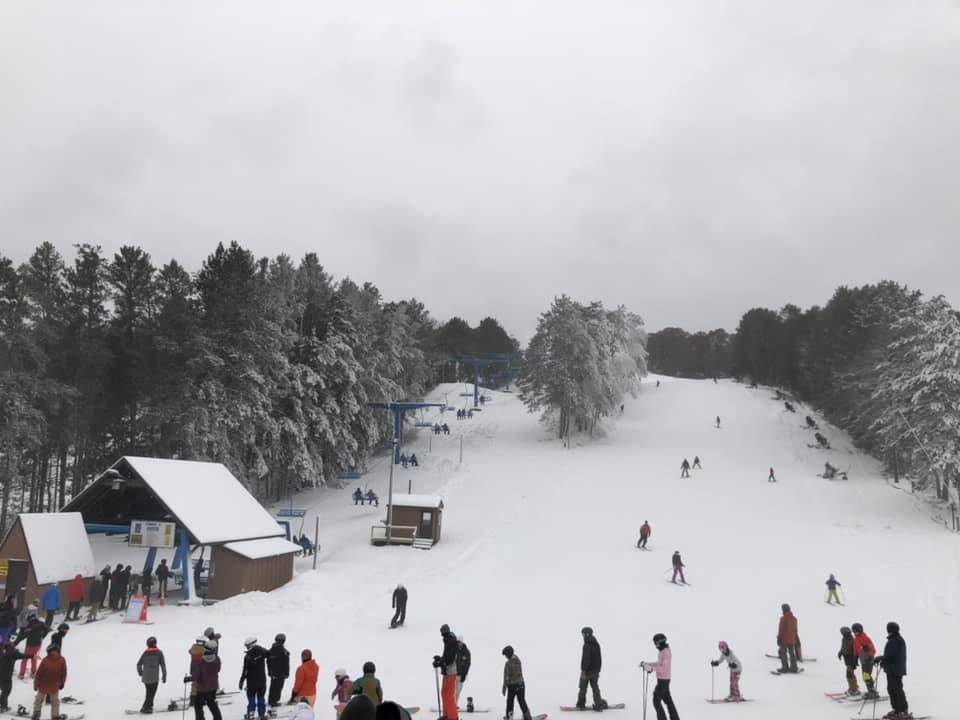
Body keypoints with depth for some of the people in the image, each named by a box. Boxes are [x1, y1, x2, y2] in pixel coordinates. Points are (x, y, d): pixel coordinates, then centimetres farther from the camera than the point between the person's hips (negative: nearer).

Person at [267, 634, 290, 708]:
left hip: (273, 673, 7)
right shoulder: (284, 651, -18)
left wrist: (269, 672, 20)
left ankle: (270, 701, 27)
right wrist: (287, 673, -5)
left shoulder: (270, 650, 2)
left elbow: (268, 662, 11)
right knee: (278, 687, 1)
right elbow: (286, 664, -13)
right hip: (281, 674, -7)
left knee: (272, 687, 18)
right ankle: (274, 702, 1)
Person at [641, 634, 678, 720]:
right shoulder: (662, 651, 9)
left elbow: (664, 668, -30)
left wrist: (651, 668, -38)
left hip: (663, 680, -10)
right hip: (662, 679, 10)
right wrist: (647, 664, 13)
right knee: (667, 700, 15)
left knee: (656, 700, -3)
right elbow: (659, 663, 21)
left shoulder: (666, 652, -23)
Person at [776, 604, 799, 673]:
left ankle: (785, 668, -2)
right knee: (792, 653, 13)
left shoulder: (783, 618, -16)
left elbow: (781, 630, -15)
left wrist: (779, 639, -8)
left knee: (783, 653, 1)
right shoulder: (794, 618, 6)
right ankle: (794, 668, 15)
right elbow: (795, 630, 13)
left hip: (784, 639, -6)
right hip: (792, 640, 7)